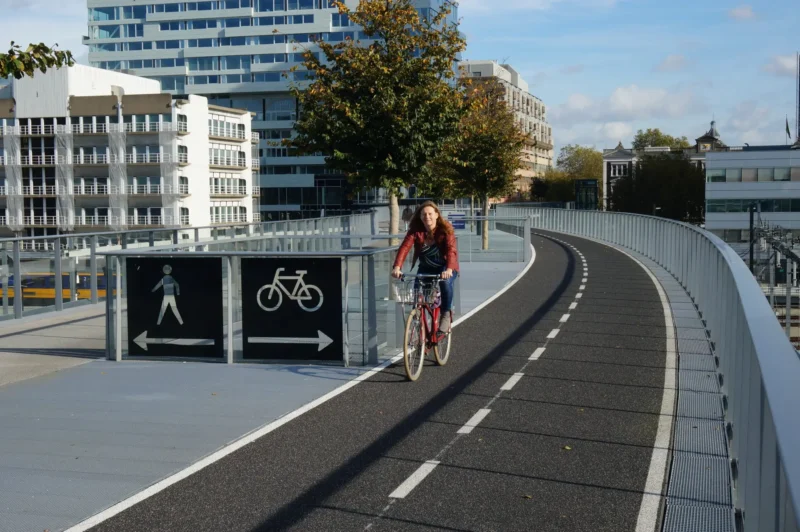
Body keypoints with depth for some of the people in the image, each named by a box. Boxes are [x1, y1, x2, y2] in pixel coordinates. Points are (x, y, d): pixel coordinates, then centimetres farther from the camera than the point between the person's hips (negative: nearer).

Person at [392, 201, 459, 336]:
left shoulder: (445, 229, -17)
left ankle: (446, 314, -15)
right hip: (426, 268, 3)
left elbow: (451, 249, -31)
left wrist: (449, 269, -49)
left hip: (445, 268, -3)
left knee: (445, 282, -35)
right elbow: (405, 247, -24)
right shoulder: (415, 231, -11)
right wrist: (397, 267, -42)